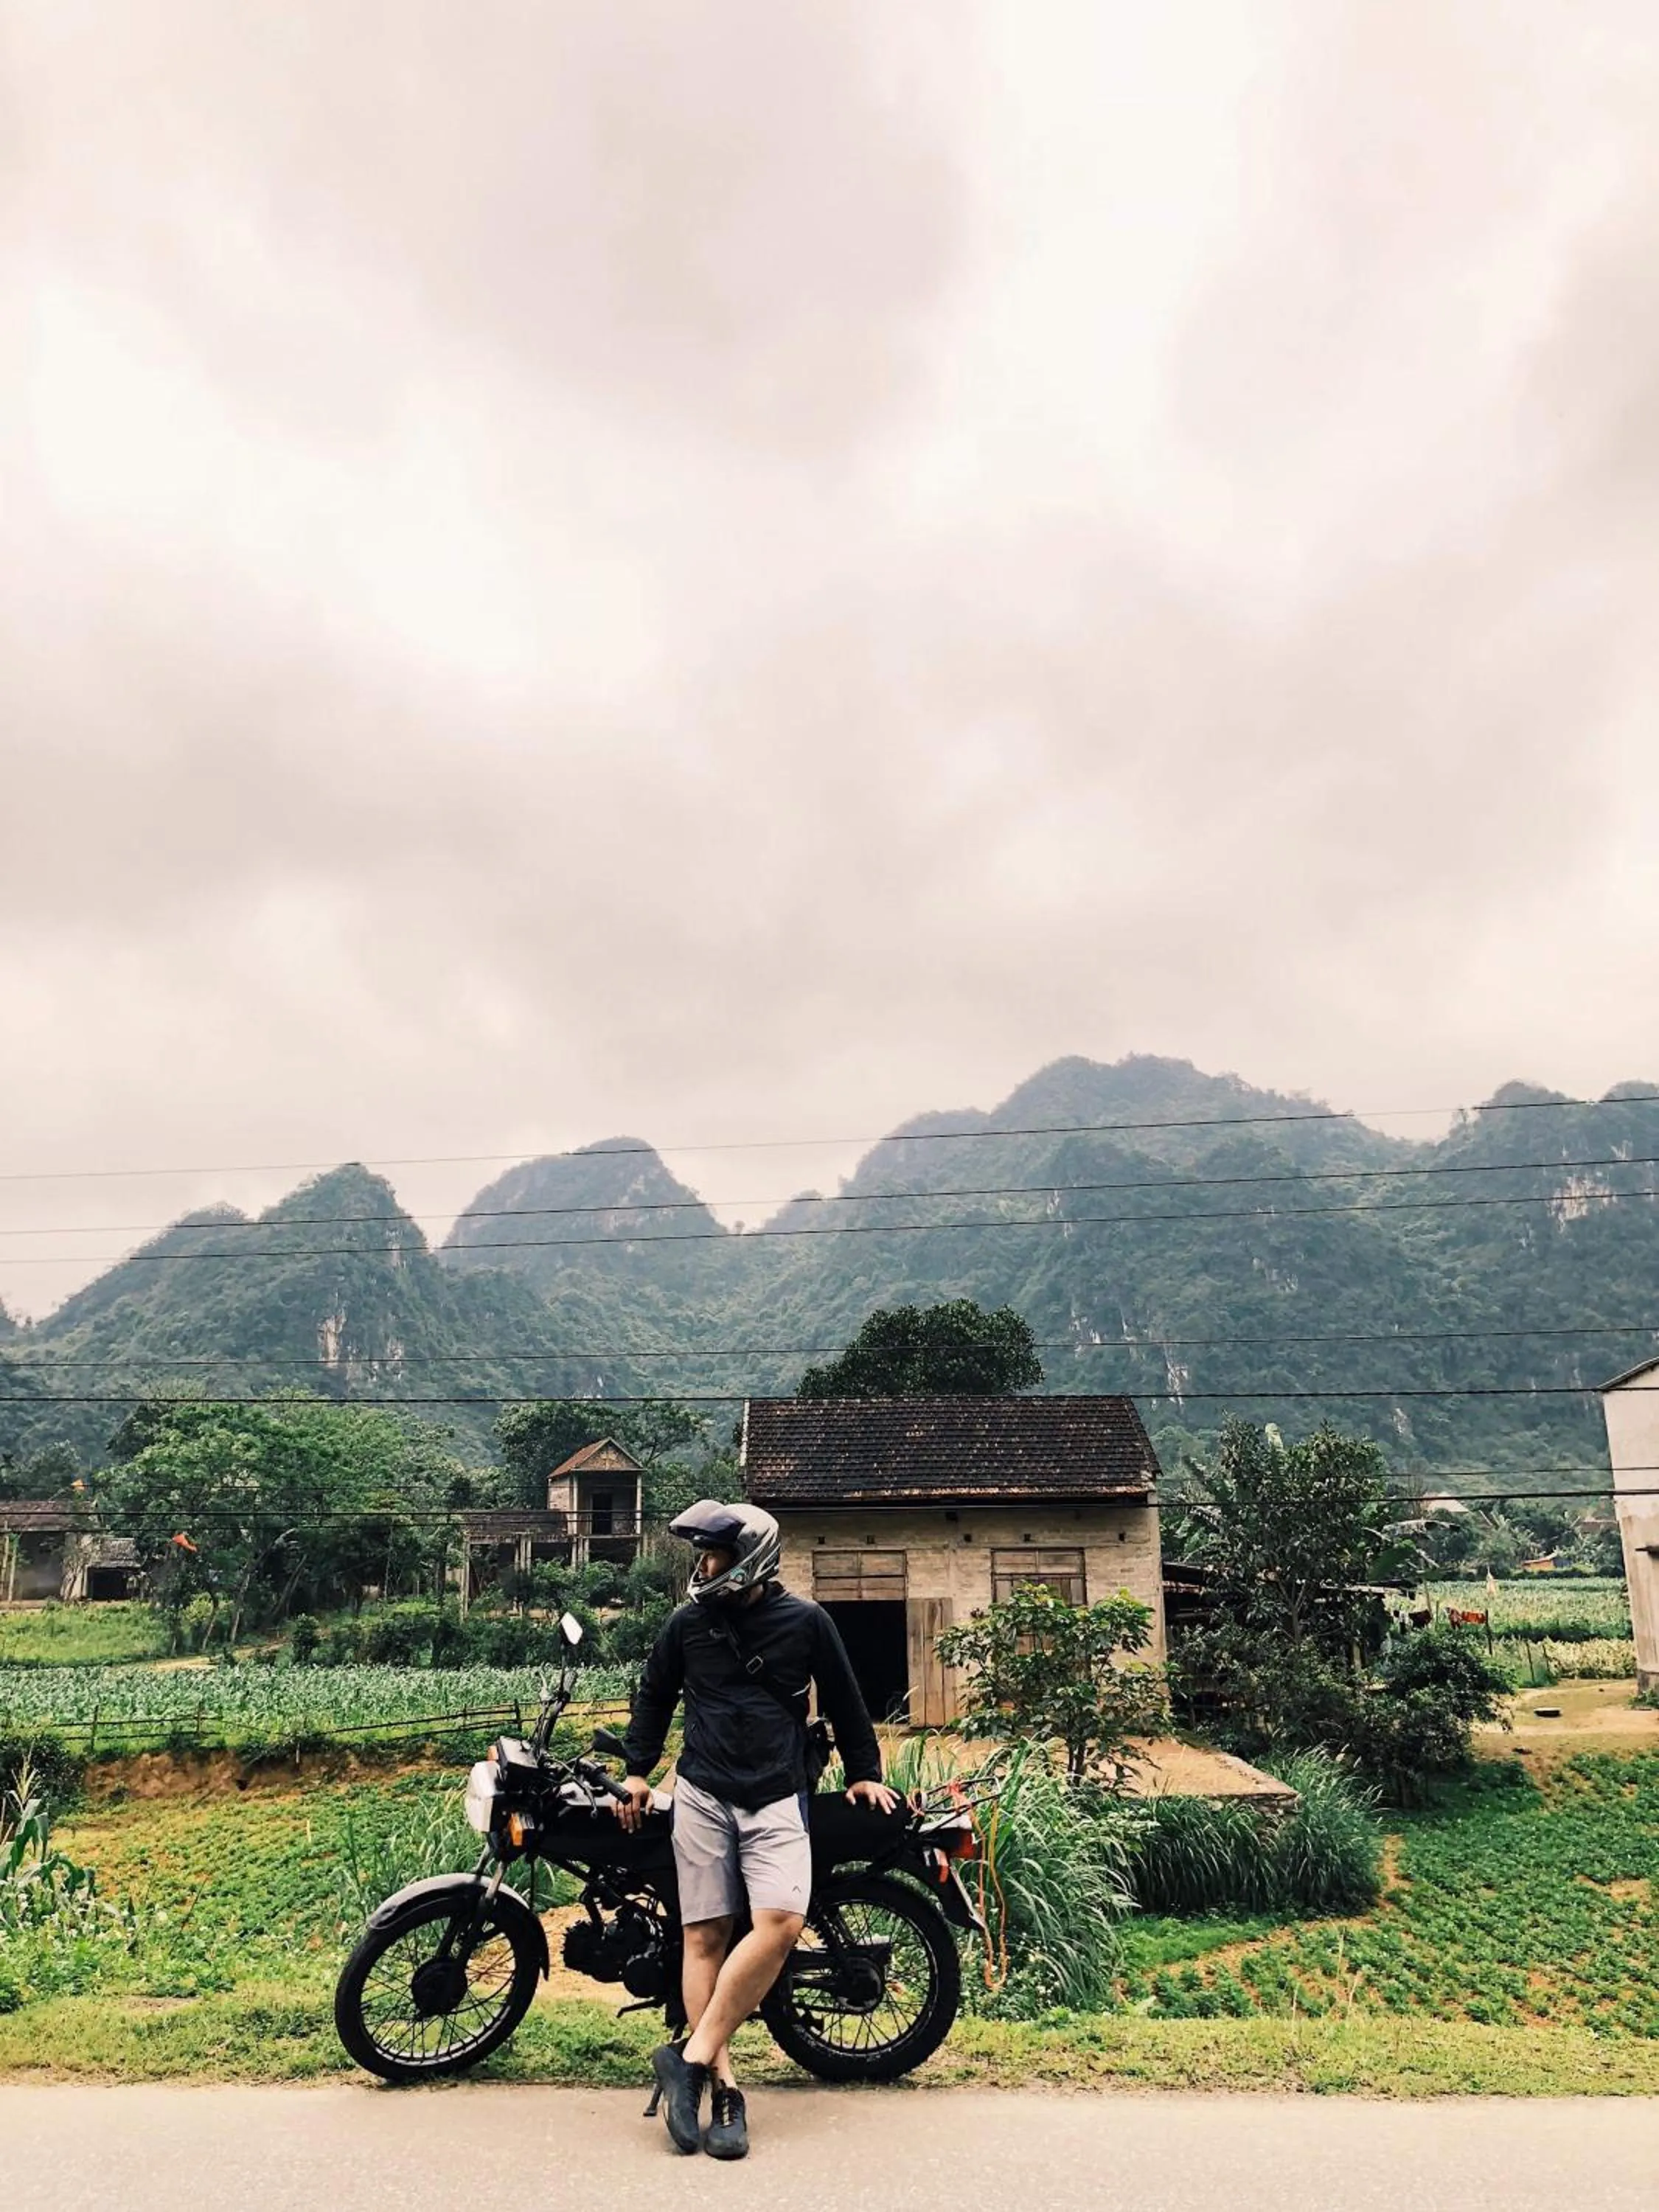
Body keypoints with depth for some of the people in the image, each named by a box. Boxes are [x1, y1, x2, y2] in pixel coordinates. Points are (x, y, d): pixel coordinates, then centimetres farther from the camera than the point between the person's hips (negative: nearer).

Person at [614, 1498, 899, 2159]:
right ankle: (723, 2090, 2)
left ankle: (692, 2057, -10)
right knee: (705, 1935, -3)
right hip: (702, 1794, 1)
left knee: (780, 1923, -19)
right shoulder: (687, 1622, 4)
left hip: (778, 1799, -1)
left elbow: (842, 1700, 11)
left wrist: (864, 1773, 14)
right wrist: (638, 1772, 15)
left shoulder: (805, 1621, -1)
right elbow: (654, 1694, 18)